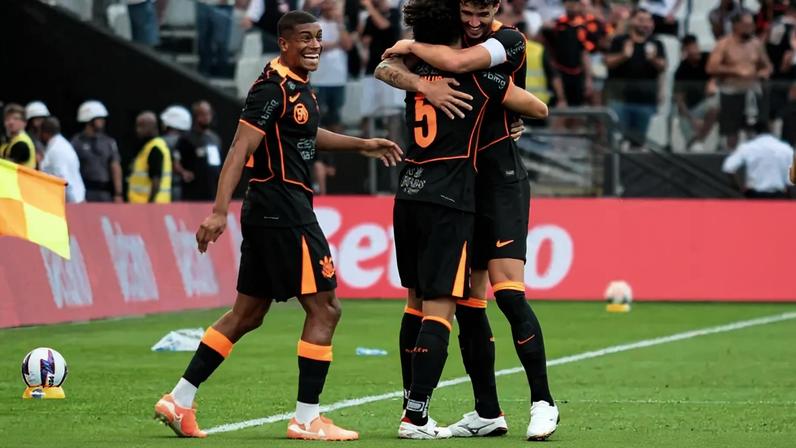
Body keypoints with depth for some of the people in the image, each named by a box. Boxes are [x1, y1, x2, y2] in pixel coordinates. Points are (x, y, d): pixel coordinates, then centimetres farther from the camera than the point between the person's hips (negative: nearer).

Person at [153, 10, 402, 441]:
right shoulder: (274, 89, -15)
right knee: (324, 308, -5)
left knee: (247, 312, 13)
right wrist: (218, 211, -29)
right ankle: (307, 418, -2)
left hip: (267, 212, 10)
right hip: (283, 209, -10)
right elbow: (239, 151, -21)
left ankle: (179, 400, 14)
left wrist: (362, 144, 36)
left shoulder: (298, 85, 15)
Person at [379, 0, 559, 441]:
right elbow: (385, 68, -4)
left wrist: (411, 46, -9)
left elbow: (457, 62, -27)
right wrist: (422, 85, -24)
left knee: (508, 292, -17)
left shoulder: (509, 41, -9)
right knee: (467, 301, 6)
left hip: (501, 178, -6)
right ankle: (487, 413, 13)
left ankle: (542, 401, -10)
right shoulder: (445, 40, 8)